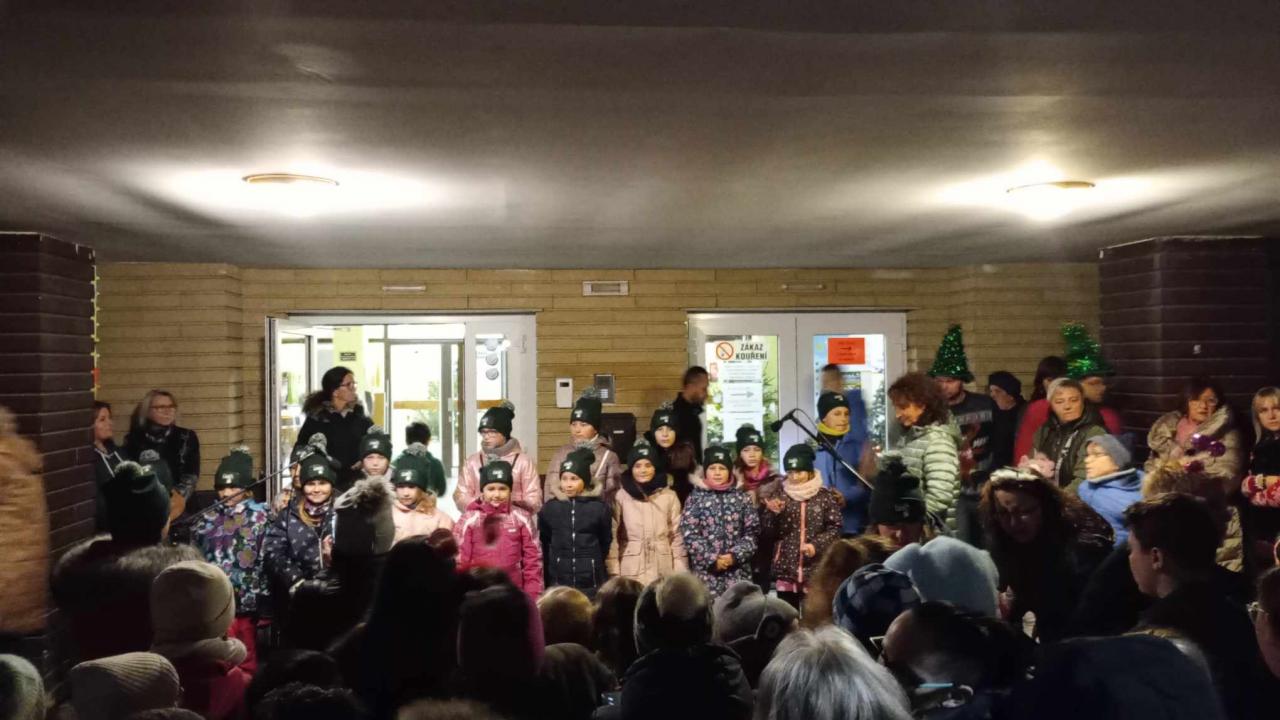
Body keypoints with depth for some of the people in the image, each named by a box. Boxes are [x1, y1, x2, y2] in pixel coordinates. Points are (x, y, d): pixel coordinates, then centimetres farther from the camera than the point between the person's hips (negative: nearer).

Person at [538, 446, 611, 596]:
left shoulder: (599, 508, -3)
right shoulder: (549, 508, 1)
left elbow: (606, 542, 7)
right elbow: (543, 543, 9)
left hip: (591, 583, -1)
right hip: (559, 581, 1)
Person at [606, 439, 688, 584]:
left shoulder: (669, 496, 5)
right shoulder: (620, 497, 1)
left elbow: (677, 536, 6)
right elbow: (612, 537, 0)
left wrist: (680, 574, 2)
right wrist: (614, 573, -5)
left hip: (663, 571, 1)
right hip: (631, 571, -1)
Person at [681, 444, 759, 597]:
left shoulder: (742, 497, 8)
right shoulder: (696, 498, 4)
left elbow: (752, 532, 4)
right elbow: (690, 535, -3)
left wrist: (735, 556, -10)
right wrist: (712, 559, -11)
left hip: (737, 571, 1)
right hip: (706, 571, -1)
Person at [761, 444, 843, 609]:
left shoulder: (825, 496, 0)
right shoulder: (779, 495, 6)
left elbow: (835, 527, -2)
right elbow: (766, 531, 5)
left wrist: (817, 545, -15)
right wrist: (773, 513, -13)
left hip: (816, 570, -2)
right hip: (785, 569, 2)